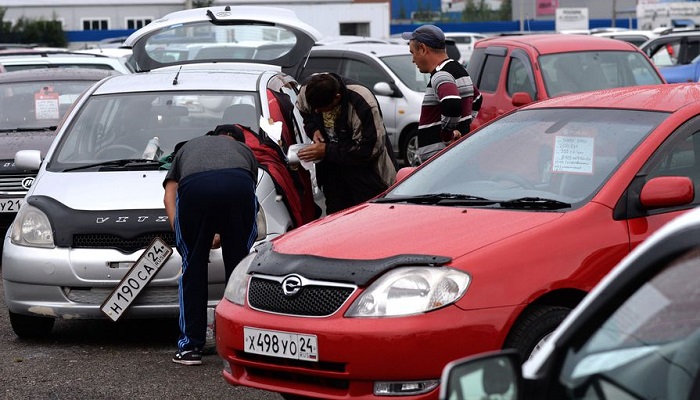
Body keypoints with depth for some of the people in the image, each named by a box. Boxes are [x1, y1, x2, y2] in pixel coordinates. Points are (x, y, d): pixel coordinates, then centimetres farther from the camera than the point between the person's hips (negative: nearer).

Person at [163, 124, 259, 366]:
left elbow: (169, 196, 28)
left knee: (193, 269, 13)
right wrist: (223, 234, 47)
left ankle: (190, 347, 13)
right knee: (240, 266, 14)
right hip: (239, 185, 0)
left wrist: (179, 232, 25)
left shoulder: (188, 148, 41)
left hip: (194, 186, 0)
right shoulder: (243, 150, 41)